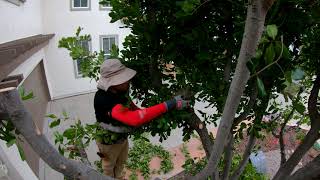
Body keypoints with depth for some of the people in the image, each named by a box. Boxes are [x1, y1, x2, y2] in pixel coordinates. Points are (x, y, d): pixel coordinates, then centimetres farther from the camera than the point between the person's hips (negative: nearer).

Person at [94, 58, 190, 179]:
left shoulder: (119, 91, -19)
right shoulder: (105, 101, -44)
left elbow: (128, 104, 4)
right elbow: (135, 118, -54)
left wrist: (147, 116, -10)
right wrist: (169, 105, -55)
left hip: (122, 136, 7)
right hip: (109, 141, -6)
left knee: (121, 162, 31)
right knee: (109, 167, 25)